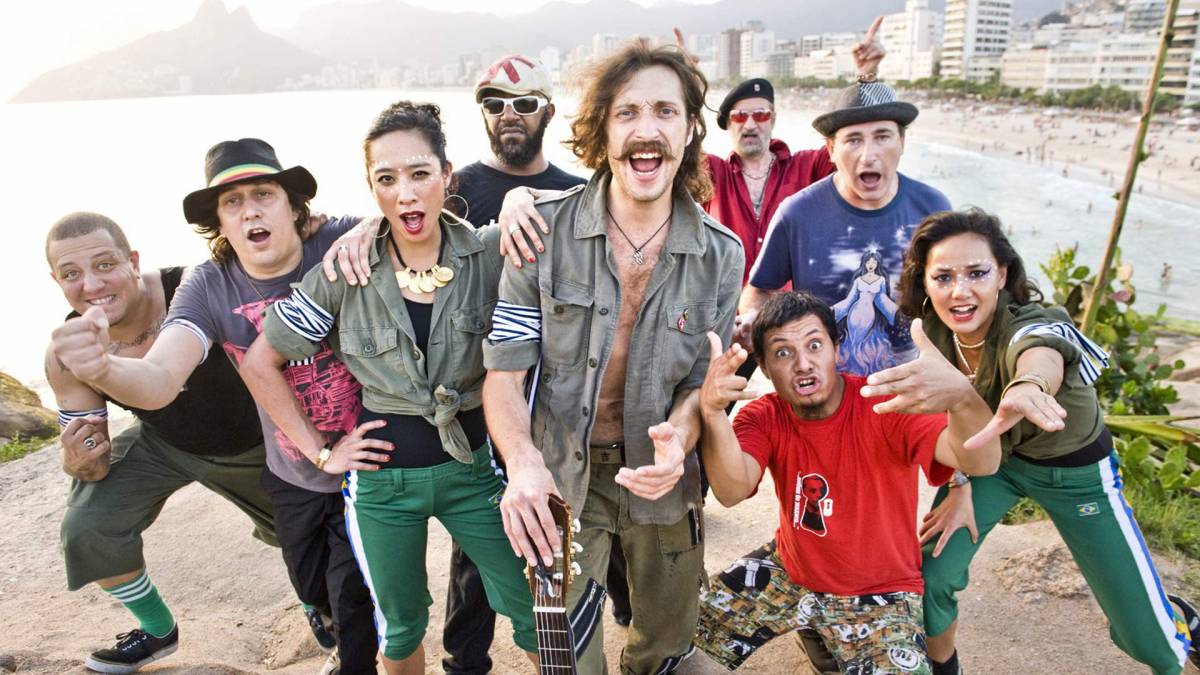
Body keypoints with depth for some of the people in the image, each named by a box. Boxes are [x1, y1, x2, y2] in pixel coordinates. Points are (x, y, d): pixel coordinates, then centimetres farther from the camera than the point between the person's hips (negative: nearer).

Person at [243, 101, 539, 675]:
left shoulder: (489, 254, -11)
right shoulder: (345, 273, -10)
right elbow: (260, 362, -1)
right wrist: (318, 451, -3)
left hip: (471, 465, 0)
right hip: (383, 479, 1)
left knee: (536, 609, 6)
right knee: (401, 625, 20)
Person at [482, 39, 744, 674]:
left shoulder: (721, 254, -8)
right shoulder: (544, 231, -14)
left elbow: (702, 380, -2)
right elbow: (504, 370, -13)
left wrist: (676, 439, -24)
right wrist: (523, 462, -31)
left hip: (662, 479, 3)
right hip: (560, 479, -2)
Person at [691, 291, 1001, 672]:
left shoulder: (886, 405, -24)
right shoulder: (763, 417, -13)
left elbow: (982, 463, -39)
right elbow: (732, 491, -31)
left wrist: (962, 396, -62)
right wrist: (713, 413, -50)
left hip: (879, 593, -2)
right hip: (788, 571, 3)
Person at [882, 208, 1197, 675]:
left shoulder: (1031, 326, -36)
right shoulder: (935, 329, -19)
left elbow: (1042, 362, -62)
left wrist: (1025, 388, -85)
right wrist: (960, 486, -12)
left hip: (1075, 470, -3)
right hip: (992, 458, 3)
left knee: (1143, 632, 0)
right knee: (931, 574, -12)